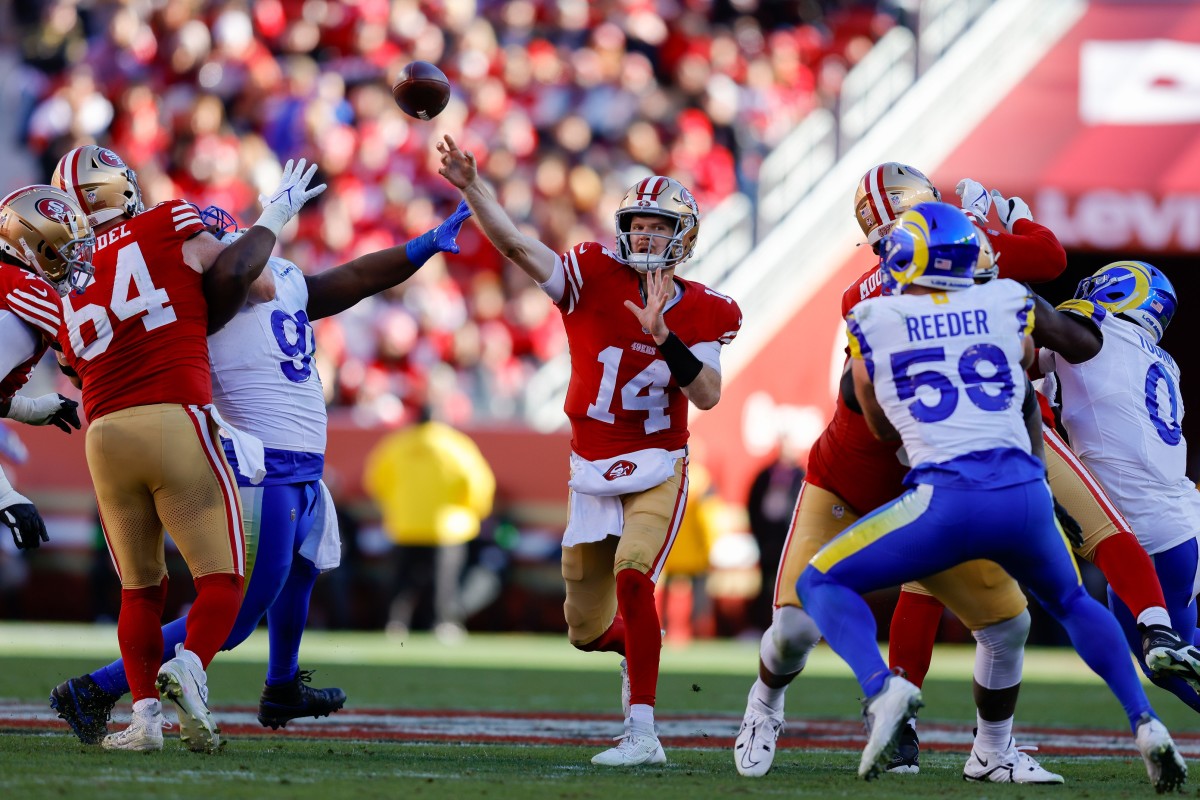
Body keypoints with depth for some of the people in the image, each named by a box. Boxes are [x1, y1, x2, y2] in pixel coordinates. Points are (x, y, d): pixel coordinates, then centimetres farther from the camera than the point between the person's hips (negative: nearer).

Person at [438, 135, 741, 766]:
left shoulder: (701, 311, -4)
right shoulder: (594, 276, -4)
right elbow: (516, 246, -15)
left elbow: (707, 395, -16)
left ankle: (642, 734, -26)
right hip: (592, 474, 3)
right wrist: (470, 188, -28)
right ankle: (637, 647, 47)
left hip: (656, 470, -3)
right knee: (587, 631, 8)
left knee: (632, 575, -28)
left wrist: (661, 333, -26)